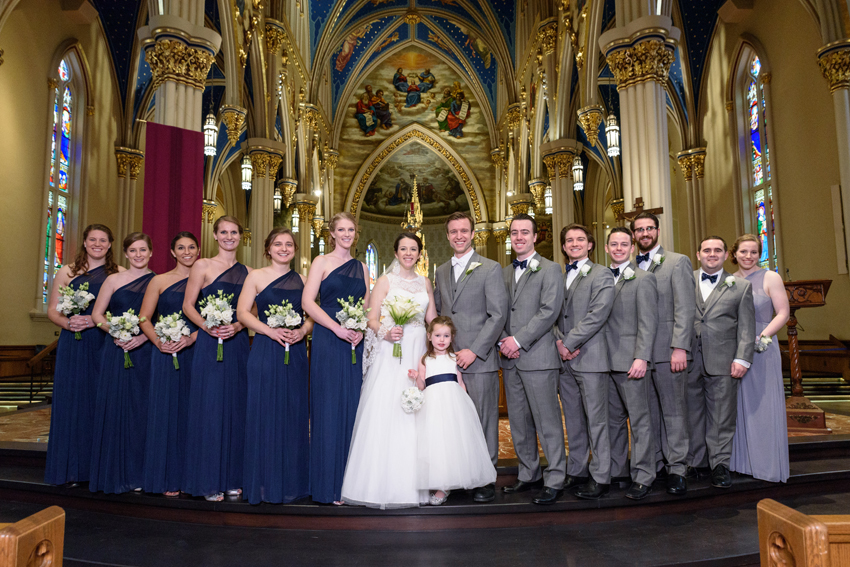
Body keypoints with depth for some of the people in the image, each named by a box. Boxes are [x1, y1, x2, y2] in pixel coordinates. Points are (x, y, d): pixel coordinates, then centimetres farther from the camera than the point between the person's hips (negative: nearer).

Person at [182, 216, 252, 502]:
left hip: (238, 344, 4)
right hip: (210, 345, -4)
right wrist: (207, 326, -16)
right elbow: (188, 305, -1)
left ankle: (231, 478, 16)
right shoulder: (203, 266, 3)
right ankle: (208, 481, 9)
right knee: (209, 407, -2)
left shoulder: (248, 272, 13)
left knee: (235, 408, 6)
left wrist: (236, 327, -10)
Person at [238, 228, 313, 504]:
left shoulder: (302, 280, 13)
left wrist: (302, 331, -9)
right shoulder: (256, 276, 5)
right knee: (264, 413, -1)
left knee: (294, 414, 5)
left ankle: (292, 483, 17)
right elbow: (242, 312, -2)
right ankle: (264, 484, 10)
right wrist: (270, 330, -15)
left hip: (295, 353, 3)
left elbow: (312, 315, 12)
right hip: (265, 353, -3)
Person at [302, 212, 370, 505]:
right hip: (328, 342, -4)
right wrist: (338, 328, -16)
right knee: (330, 408, -1)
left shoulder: (362, 267, 16)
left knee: (353, 407, 5)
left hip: (356, 344, 4)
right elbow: (307, 302, -7)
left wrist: (361, 330, -4)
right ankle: (330, 484, 8)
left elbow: (367, 307, 16)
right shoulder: (322, 262, 2)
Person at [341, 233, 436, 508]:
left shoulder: (424, 283, 15)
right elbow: (372, 319, -3)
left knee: (416, 414, 4)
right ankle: (385, 484, 2)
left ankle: (412, 482, 15)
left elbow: (432, 319, 15)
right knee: (387, 412, -8)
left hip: (419, 353, 4)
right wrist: (386, 333, -21)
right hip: (391, 353, -4)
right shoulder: (385, 281, 3)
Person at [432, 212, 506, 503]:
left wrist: (473, 350, -13)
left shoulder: (490, 268, 0)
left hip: (479, 359, -4)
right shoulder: (441, 272, 16)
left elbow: (498, 314, -7)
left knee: (483, 421, 2)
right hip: (447, 359, 4)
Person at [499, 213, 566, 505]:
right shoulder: (504, 273, 17)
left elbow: (549, 311, -12)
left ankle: (554, 479, 10)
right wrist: (503, 341, -3)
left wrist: (518, 340, -15)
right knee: (518, 422, 12)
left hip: (538, 357, -6)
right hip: (510, 360, 6)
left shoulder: (549, 269, -1)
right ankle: (529, 474, 25)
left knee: (547, 421, -1)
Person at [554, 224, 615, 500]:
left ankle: (600, 477, 9)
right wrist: (560, 341, -6)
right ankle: (576, 470, 22)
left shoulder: (601, 274, -1)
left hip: (590, 356, -5)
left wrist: (569, 343, -14)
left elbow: (598, 314, -12)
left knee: (596, 420, 0)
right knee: (572, 420, 12)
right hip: (564, 359, 6)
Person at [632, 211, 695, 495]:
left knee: (673, 411, 1)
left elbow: (685, 309, -6)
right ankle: (651, 464, 19)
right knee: (648, 411, 10)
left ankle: (676, 469, 9)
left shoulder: (677, 262, 1)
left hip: (667, 350, -4)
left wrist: (680, 348, -15)